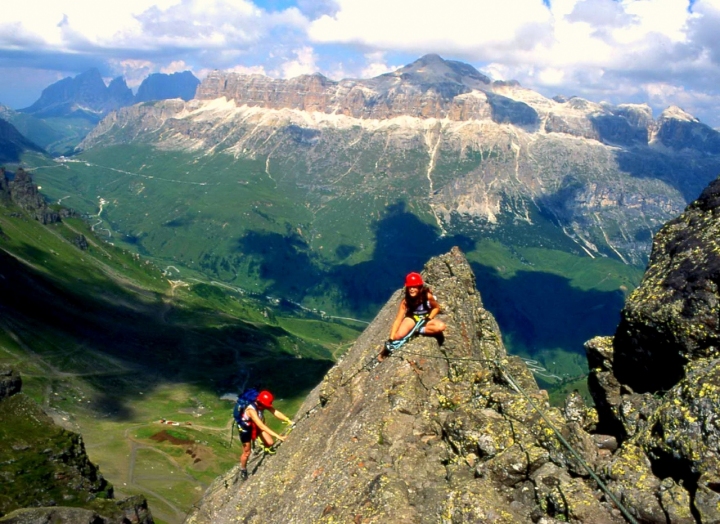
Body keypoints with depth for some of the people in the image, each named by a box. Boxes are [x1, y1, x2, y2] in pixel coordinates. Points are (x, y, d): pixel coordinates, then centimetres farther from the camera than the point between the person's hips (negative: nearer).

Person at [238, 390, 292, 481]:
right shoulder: (251, 410, -42)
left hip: (256, 425, 6)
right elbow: (262, 426, -46)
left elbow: (275, 412, -24)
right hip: (246, 428, -5)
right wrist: (277, 436, -49)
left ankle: (266, 448, 23)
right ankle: (243, 470, 33)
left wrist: (289, 421, -37)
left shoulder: (262, 404, -22)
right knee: (247, 452, 7)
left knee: (270, 443, -11)